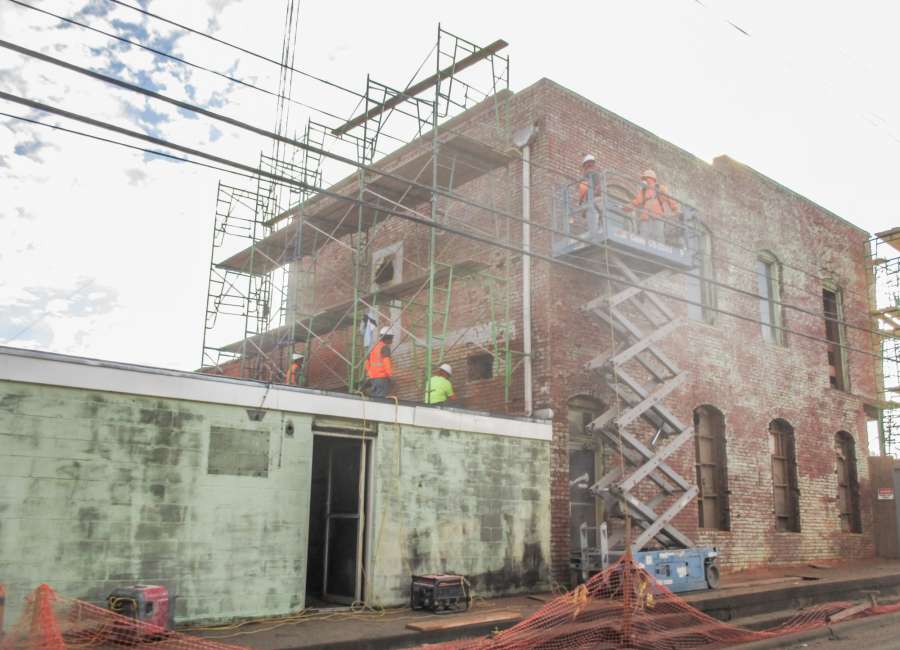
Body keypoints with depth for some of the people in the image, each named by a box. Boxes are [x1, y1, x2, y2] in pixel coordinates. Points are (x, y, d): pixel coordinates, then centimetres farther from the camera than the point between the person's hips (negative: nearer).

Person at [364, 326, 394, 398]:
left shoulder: (374, 347, 18)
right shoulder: (385, 347, -6)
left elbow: (367, 362, 20)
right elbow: (386, 362, -17)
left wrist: (368, 375, 25)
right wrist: (390, 375, -13)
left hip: (372, 377, 8)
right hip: (382, 378, -8)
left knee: (373, 396, 10)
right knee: (381, 397, -11)